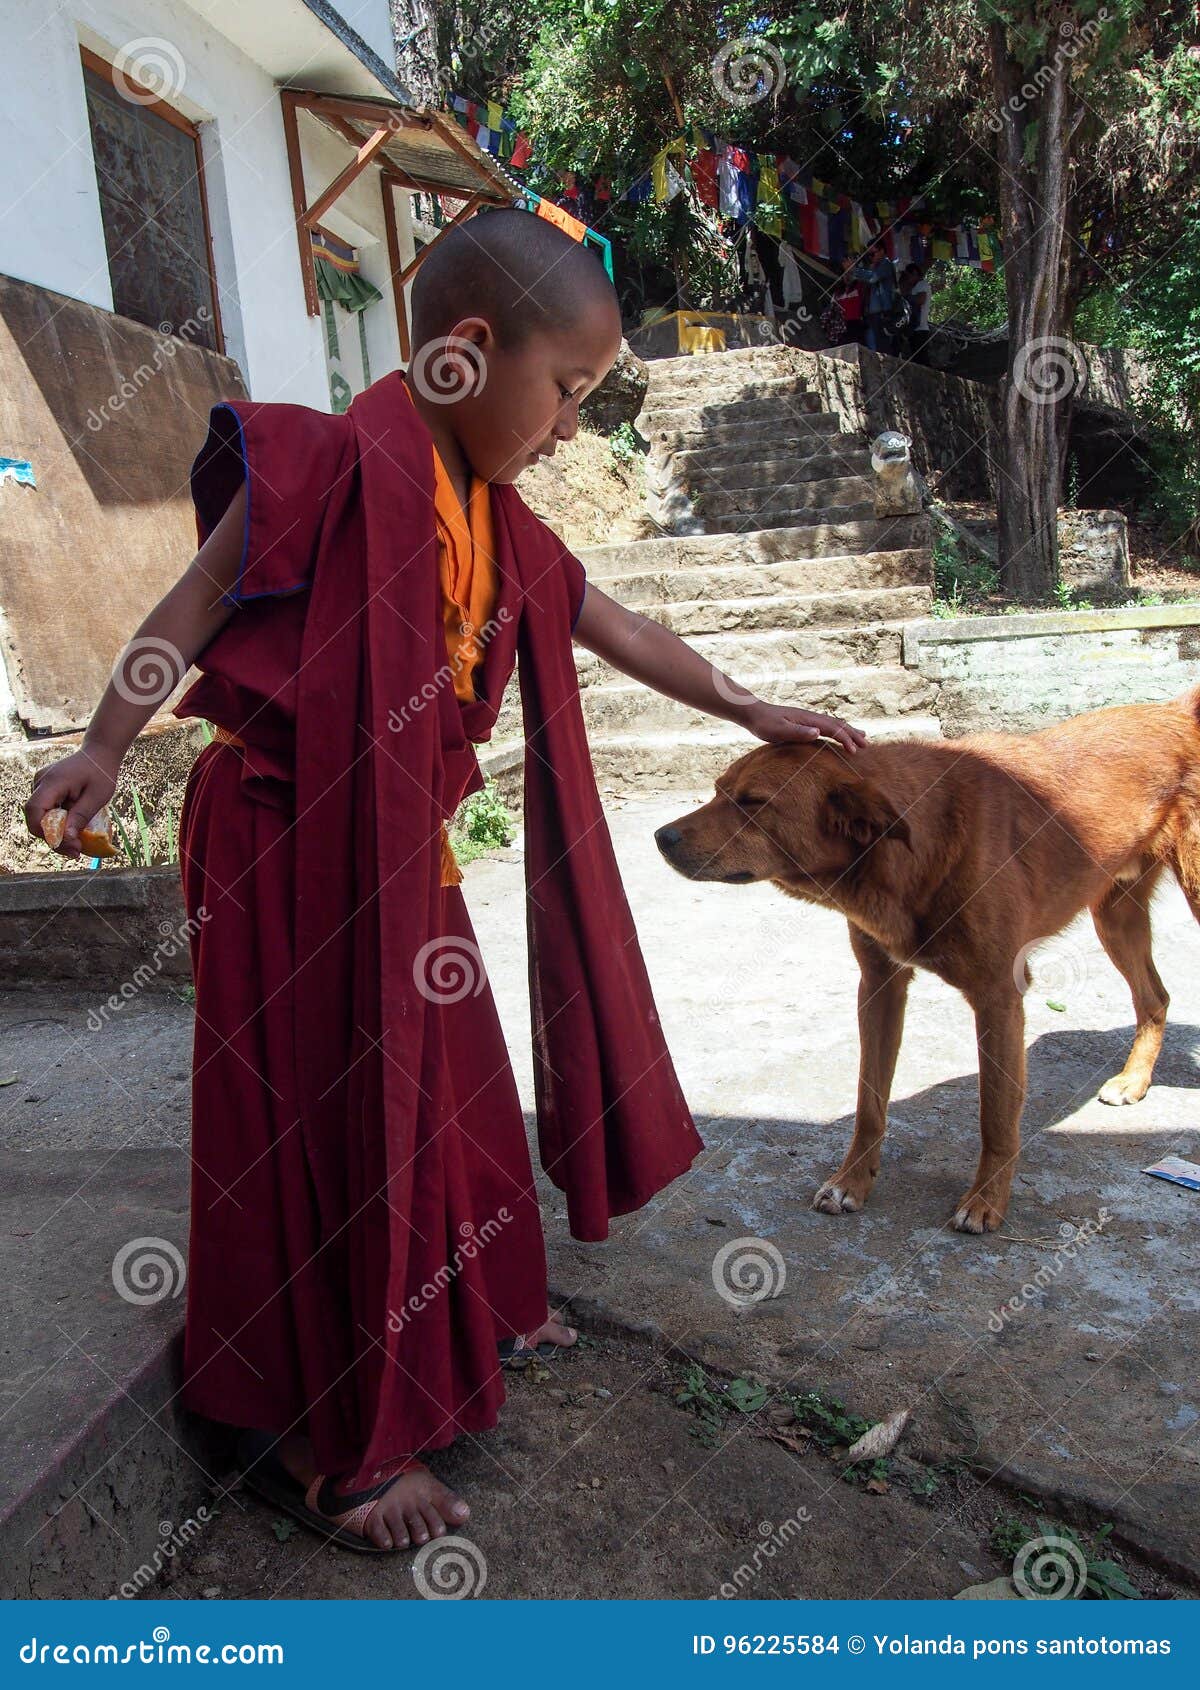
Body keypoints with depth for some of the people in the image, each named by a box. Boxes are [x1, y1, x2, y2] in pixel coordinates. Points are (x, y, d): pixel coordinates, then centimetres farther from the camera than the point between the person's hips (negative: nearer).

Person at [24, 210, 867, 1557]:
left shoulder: (494, 518, 9)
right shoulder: (338, 464, -16)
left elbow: (615, 629, 17)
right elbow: (201, 600, -9)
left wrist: (749, 712, 22)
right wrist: (105, 749, -4)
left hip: (402, 852, 9)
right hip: (287, 848, -8)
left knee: (447, 1084, 18)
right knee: (321, 1124, 1)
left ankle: (465, 1318, 42)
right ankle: (320, 1443, 20)